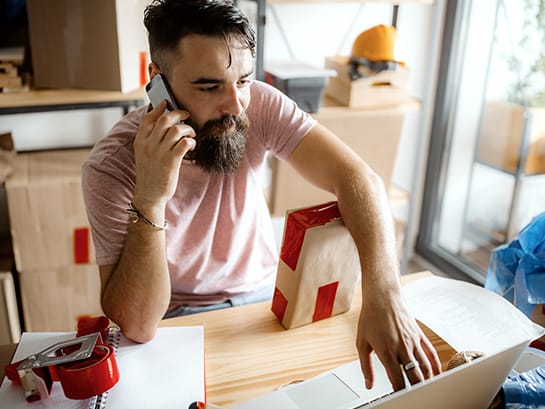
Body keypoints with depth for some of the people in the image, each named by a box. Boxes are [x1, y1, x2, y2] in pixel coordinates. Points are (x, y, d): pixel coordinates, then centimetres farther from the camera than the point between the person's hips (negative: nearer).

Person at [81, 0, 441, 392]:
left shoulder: (258, 105, -17)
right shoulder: (111, 166, -23)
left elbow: (357, 179, -24)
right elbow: (137, 327, -27)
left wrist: (384, 296, -39)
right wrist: (149, 199, -40)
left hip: (267, 292, 2)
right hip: (183, 318, -2)